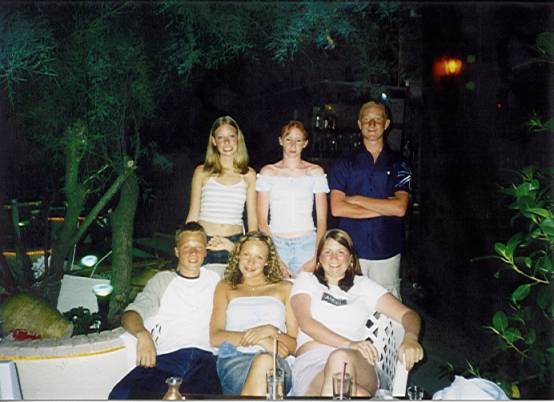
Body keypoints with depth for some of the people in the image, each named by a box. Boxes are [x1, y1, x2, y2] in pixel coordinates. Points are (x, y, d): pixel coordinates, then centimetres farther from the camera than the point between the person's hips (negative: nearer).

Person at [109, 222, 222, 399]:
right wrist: (143, 334, -16)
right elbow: (131, 314, 6)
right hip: (165, 357, 2)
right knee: (121, 396, -29)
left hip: (203, 357, -1)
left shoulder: (215, 280, 28)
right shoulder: (162, 280, 22)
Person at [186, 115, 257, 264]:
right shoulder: (202, 173, 4)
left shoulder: (248, 175, 6)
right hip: (204, 243, -1)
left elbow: (252, 218, 10)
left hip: (235, 243, 1)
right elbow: (193, 216, 8)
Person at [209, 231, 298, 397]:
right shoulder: (225, 287, 26)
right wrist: (261, 341, -6)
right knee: (263, 361, -39)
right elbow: (215, 337, 9)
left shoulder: (284, 288, 24)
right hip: (234, 360, 0)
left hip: (276, 361, 0)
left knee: (265, 361, -40)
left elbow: (295, 346, 16)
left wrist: (271, 331, -7)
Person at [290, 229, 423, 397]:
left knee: (340, 358, -38)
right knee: (358, 395, -38)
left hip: (356, 364, 3)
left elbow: (408, 314, 15)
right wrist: (349, 344, -14)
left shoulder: (363, 285, 23)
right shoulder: (306, 280, 19)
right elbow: (305, 322, 1)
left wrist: (410, 338, -11)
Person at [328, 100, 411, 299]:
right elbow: (337, 208, -6)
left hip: (386, 251, 1)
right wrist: (384, 208, -7)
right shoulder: (345, 163, 5)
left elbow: (400, 208, -7)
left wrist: (358, 200, -7)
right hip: (351, 251, 0)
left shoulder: (398, 165, 7)